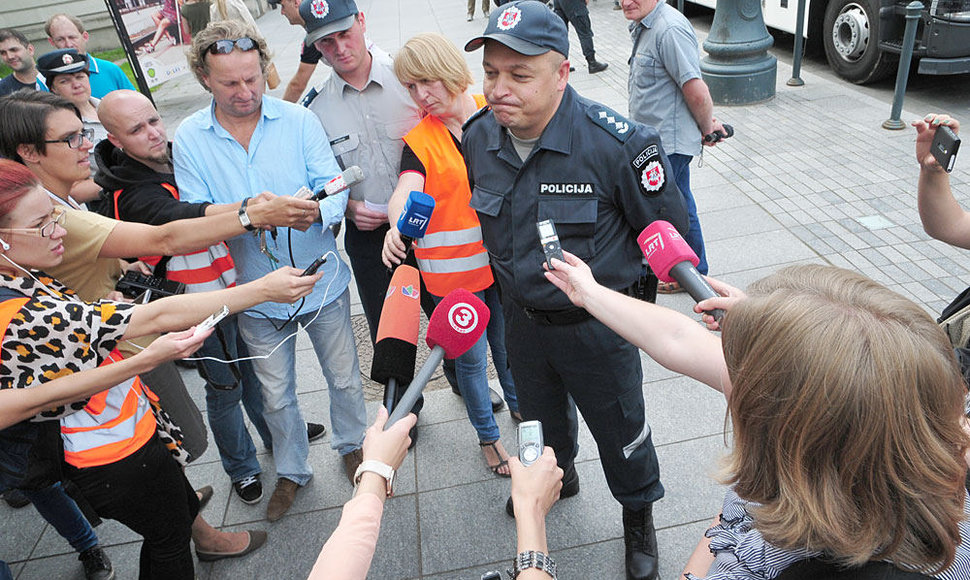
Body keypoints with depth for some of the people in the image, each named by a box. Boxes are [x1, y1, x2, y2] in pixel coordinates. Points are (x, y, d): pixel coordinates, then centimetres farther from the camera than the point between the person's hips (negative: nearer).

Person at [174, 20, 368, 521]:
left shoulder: (299, 120, -8)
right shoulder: (188, 138, -5)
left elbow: (335, 188, -11)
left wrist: (317, 210, -35)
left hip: (321, 278, 0)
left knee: (344, 376, 16)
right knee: (275, 393, 17)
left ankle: (351, 445, 45)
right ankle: (291, 470, 41)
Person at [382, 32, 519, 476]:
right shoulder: (419, 140, -8)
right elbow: (405, 191, -26)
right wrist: (397, 225, -47)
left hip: (501, 258, 2)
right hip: (451, 269, -2)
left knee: (508, 342, 19)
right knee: (470, 356, 11)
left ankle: (518, 403, 49)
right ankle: (488, 435, 34)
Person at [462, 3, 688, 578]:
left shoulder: (618, 143, -28)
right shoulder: (478, 136, -11)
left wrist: (605, 284, -2)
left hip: (598, 327, -4)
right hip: (522, 319, 5)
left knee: (620, 428, 15)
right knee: (541, 414, 29)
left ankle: (639, 514, 45)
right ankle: (558, 474, 61)